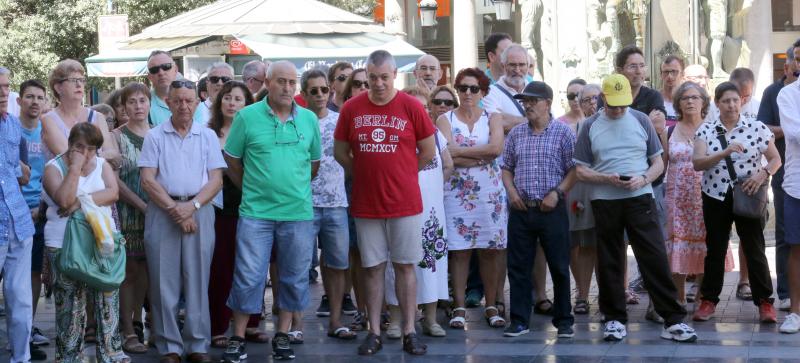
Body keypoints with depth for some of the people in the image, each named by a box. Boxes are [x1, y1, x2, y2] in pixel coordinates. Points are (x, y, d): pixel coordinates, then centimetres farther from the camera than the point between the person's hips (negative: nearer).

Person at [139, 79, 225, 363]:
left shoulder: (208, 136, 9)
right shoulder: (155, 136, 5)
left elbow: (216, 180, 3)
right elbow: (147, 180, -2)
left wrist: (192, 205, -12)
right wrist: (174, 208, -11)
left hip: (199, 210, 1)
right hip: (162, 212, -1)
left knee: (197, 280, 2)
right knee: (164, 281, 0)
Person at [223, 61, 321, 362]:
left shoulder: (309, 119, 5)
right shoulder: (247, 117, -2)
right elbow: (232, 161, 5)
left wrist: (296, 188, 12)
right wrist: (252, 189, 7)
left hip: (299, 213, 3)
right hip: (256, 212, -3)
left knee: (294, 278, 8)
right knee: (248, 277, -2)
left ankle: (282, 335, 21)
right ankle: (237, 339, 7)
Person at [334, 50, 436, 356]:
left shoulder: (411, 107, -4)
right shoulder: (352, 109, 1)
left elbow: (428, 151, 3)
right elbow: (340, 152, 10)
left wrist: (401, 175, 7)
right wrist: (366, 176, 6)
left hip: (404, 202, -2)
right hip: (365, 203, 2)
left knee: (405, 266, 3)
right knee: (373, 268, 6)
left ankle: (409, 332, 8)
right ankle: (374, 333, 12)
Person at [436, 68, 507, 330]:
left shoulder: (492, 119, 9)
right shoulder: (446, 120, 6)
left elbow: (496, 148, -11)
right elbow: (447, 154, -11)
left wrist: (460, 151, -10)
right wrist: (481, 156, -13)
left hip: (489, 193, 1)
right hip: (456, 193, -1)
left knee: (490, 250, 2)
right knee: (459, 250, -2)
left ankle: (491, 306, 9)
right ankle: (459, 307, 3)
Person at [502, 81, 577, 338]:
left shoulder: (563, 132, -1)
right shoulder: (516, 134, 11)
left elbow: (574, 169, -2)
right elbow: (507, 167, 16)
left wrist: (557, 192, -13)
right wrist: (511, 191, 0)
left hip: (551, 209, -4)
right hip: (521, 209, 4)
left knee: (559, 267, 2)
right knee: (518, 266, 4)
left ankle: (564, 320, 12)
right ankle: (519, 320, 12)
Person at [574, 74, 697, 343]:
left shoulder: (641, 121, 6)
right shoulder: (590, 127, 5)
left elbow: (658, 162, 10)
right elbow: (581, 170, 6)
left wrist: (643, 179, -11)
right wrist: (606, 178, -13)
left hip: (640, 198, -1)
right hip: (604, 202, 1)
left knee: (655, 259, -6)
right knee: (609, 263, 6)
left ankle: (673, 320, -4)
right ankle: (614, 318, 17)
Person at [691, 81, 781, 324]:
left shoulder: (757, 128, -1)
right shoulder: (706, 130, 2)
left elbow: (776, 159, 4)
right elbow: (697, 163, -10)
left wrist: (763, 174, -17)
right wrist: (725, 152, -24)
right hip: (716, 197, 1)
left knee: (754, 250, 0)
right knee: (715, 250, 9)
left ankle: (765, 301, 6)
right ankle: (709, 300, 18)